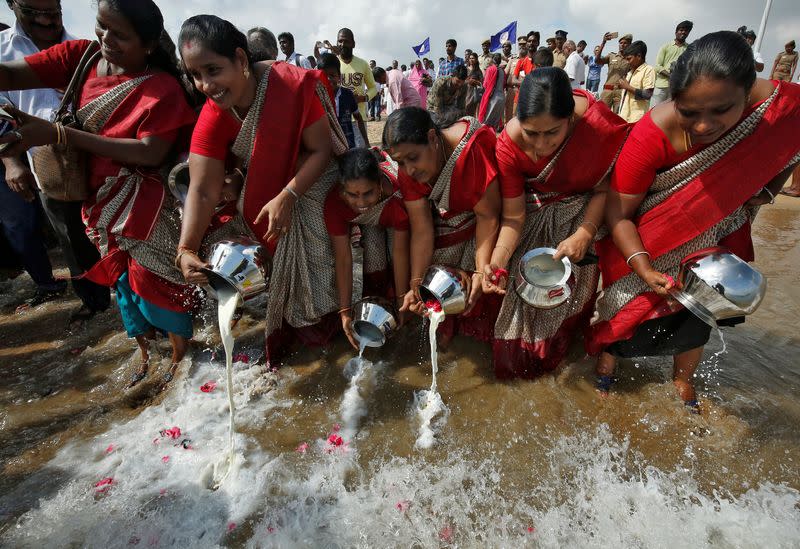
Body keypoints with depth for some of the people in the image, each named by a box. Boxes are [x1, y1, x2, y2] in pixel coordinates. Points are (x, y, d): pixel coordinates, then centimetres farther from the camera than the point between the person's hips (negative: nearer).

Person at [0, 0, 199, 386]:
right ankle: (146, 356, 40)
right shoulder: (81, 56, 0)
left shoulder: (163, 88, -17)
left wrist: (59, 134, -25)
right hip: (99, 200, 6)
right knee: (123, 281, 18)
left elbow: (151, 153, -24)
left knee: (157, 281, 5)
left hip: (144, 207, -6)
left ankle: (181, 355, 29)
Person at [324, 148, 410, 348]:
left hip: (393, 216, 0)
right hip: (367, 222, 1)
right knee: (373, 249, -21)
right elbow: (343, 259, -33)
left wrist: (402, 302, -28)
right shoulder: (334, 201, -39)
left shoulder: (398, 192, -44)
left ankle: (392, 298, 3)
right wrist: (345, 312, -31)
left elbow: (400, 252, -36)